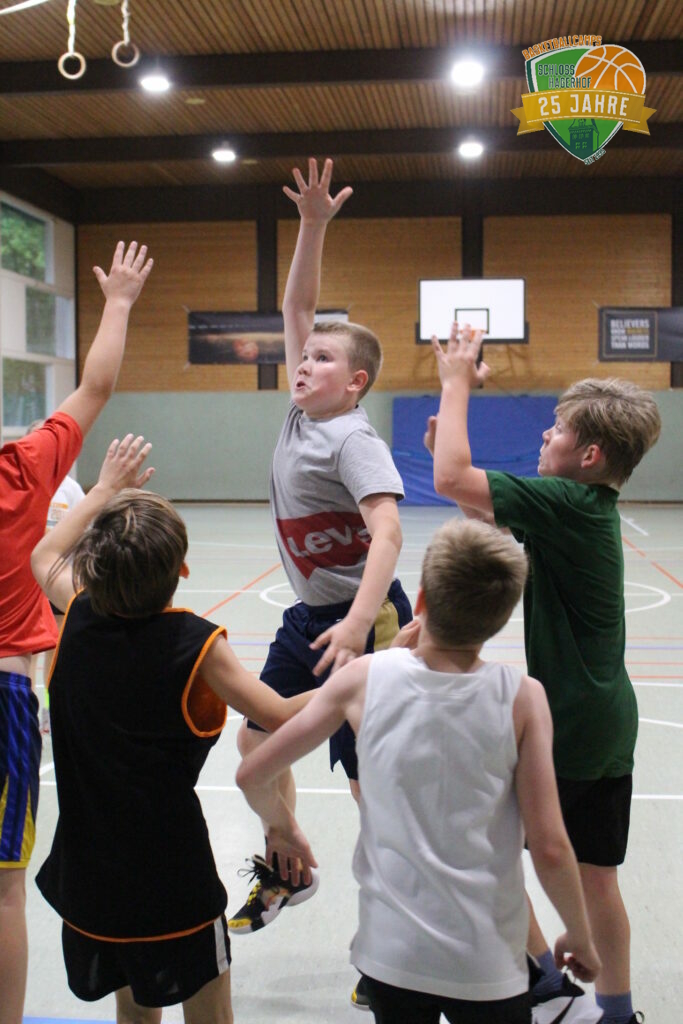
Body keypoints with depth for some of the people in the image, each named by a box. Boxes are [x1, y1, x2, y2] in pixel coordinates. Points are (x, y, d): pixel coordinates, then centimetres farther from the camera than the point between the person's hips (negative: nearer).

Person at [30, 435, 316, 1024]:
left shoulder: (80, 618, -5)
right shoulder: (195, 643, -18)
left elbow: (45, 558, 17)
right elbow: (280, 716, -19)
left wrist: (106, 489, 24)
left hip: (87, 871, 5)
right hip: (170, 876, -5)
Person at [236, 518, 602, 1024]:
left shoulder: (364, 678, -10)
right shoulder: (522, 698, -14)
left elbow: (254, 775, -3)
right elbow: (549, 848, -13)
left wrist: (279, 825, 18)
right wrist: (580, 937, 4)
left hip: (389, 950, 2)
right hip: (487, 964, -1)